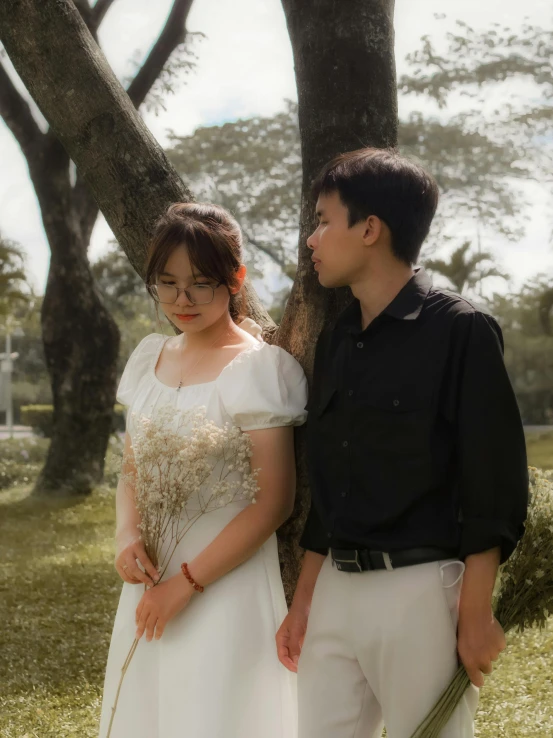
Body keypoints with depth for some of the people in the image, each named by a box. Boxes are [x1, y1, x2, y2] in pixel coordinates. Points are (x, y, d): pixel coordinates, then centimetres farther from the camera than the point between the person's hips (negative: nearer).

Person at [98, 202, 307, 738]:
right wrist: (127, 539, -6)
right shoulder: (150, 359, 7)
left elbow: (274, 501, -16)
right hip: (151, 578, 6)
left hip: (226, 581, -6)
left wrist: (187, 582, -14)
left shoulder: (255, 368, -13)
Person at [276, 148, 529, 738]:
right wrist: (303, 599, 15)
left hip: (421, 592, -6)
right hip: (335, 592, 6)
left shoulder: (460, 330, -8)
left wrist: (475, 613, -13)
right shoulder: (334, 340, 12)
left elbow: (494, 483, -10)